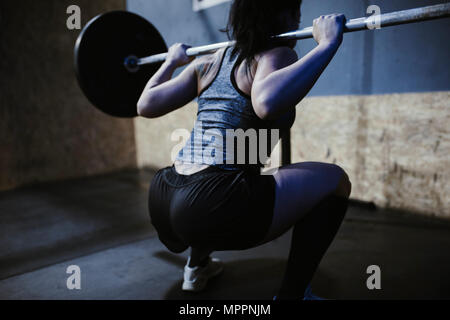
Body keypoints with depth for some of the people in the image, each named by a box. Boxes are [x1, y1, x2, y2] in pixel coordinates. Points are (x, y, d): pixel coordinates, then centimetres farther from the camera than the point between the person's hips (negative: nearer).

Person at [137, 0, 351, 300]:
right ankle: (292, 293, 9)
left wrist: (172, 62, 32)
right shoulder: (276, 55, -3)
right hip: (209, 208, -8)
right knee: (334, 180, 4)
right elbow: (267, 102, -27)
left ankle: (197, 265, 40)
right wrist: (327, 44, -17)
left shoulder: (208, 61, 15)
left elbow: (146, 105, 17)